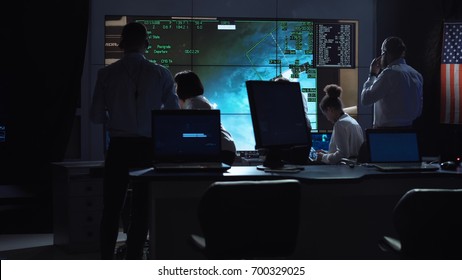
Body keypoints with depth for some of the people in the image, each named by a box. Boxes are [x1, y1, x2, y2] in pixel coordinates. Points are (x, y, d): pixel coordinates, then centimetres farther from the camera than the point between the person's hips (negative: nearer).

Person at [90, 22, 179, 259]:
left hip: (118, 147, 1)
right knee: (141, 208, 7)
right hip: (148, 148, 0)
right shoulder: (160, 73, -3)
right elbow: (173, 112, -1)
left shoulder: (107, 74, -3)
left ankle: (106, 260, 12)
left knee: (111, 207, 10)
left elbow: (96, 116, -1)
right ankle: (133, 261, 6)